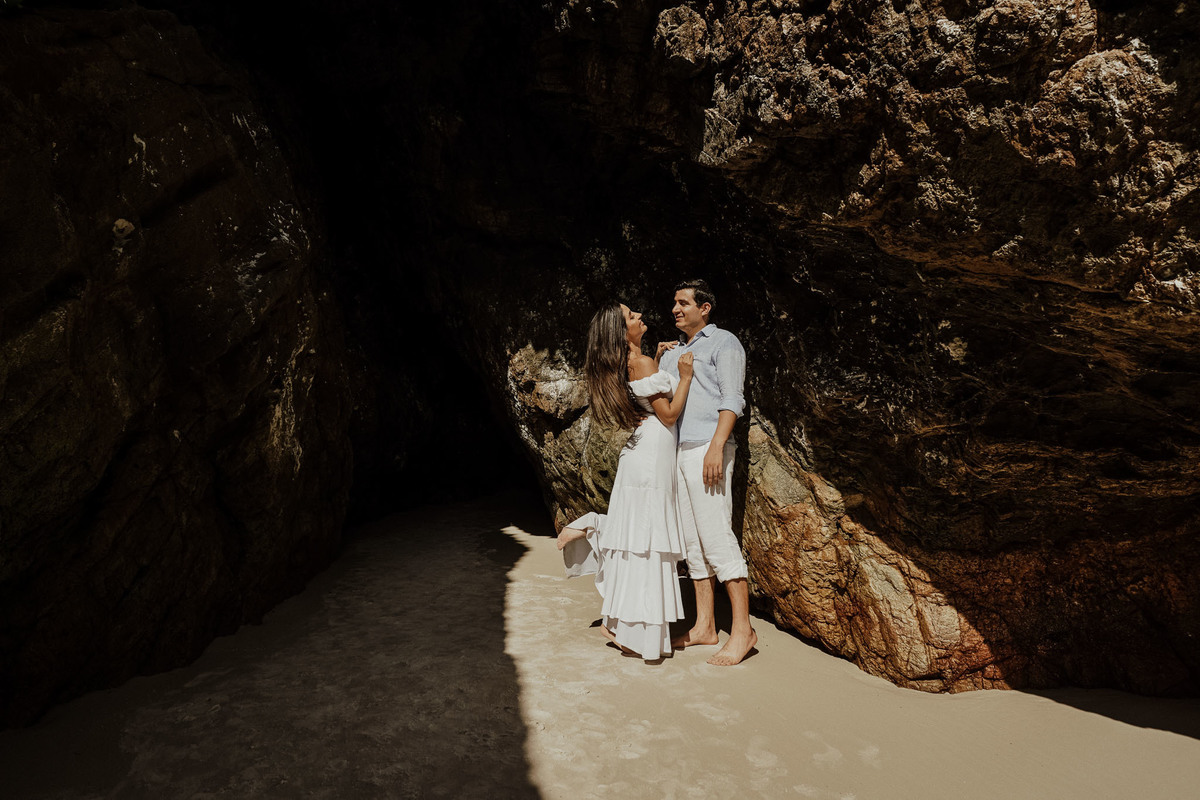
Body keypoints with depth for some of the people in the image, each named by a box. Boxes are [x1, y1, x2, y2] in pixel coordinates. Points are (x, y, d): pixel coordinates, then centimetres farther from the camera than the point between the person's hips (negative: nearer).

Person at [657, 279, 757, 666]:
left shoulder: (723, 342, 2)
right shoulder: (674, 351, 25)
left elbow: (732, 399, -9)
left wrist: (717, 446, -21)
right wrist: (658, 358, 16)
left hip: (706, 449, -8)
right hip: (675, 452, 8)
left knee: (716, 537, -11)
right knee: (692, 541, 7)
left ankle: (742, 630, -6)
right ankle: (704, 626, 13)